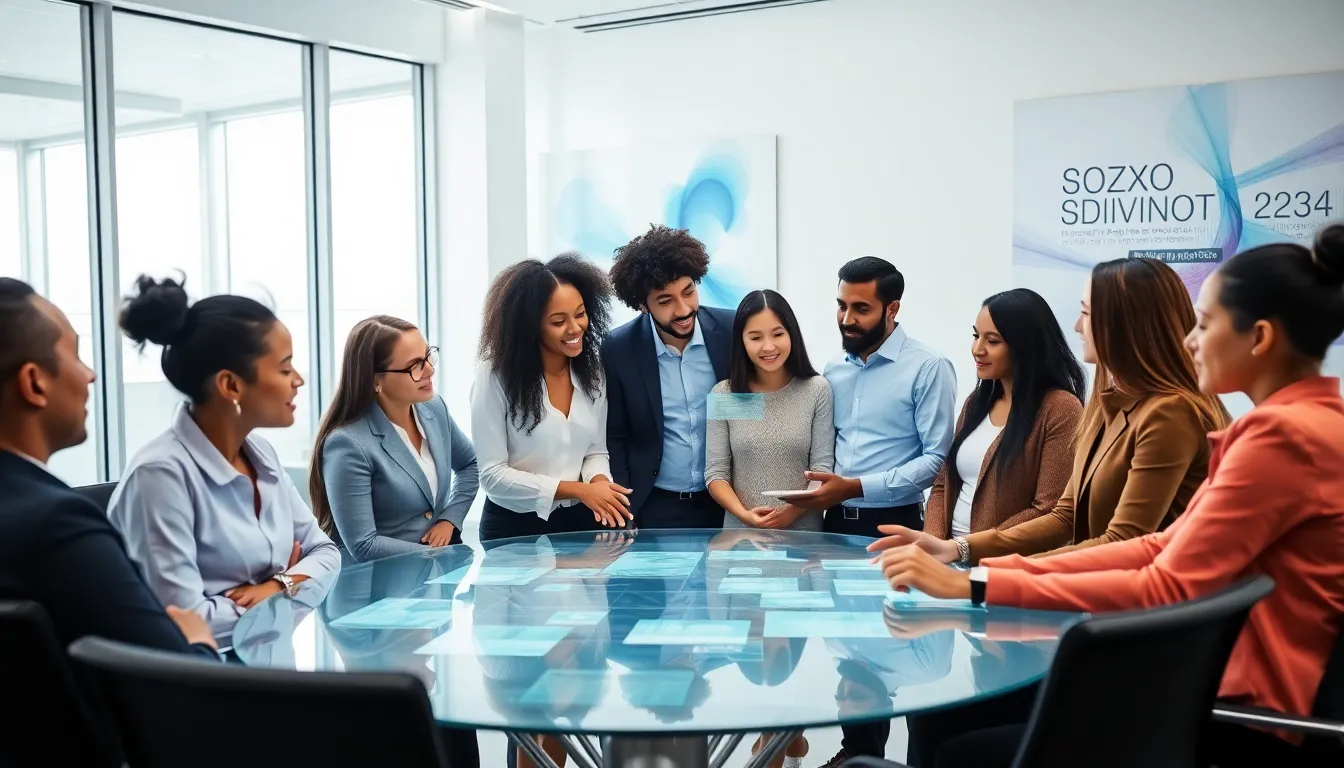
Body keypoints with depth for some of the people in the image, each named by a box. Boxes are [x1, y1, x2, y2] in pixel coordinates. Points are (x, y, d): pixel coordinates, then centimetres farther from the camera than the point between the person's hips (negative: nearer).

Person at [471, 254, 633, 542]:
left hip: (579, 520, 4)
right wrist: (579, 489, -21)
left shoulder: (591, 370, -1)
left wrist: (598, 482, -18)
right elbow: (492, 475, -16)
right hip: (515, 527, -3)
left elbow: (596, 451, 5)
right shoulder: (496, 377, -15)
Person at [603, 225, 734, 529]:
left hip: (727, 502, 1)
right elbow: (614, 439, -1)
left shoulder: (732, 331, -10)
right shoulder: (619, 350, -11)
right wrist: (622, 511, -5)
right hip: (654, 508, -1)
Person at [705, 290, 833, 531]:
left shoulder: (817, 390, -4)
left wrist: (795, 510, -21)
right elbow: (715, 473, -3)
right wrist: (743, 514, -18)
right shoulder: (723, 395, -2)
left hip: (802, 531, 0)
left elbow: (822, 468, -6)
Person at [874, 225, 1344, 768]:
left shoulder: (1284, 433, -19)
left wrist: (973, 584, -21)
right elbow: (1162, 549, 7)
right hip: (1234, 682, 9)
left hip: (1253, 719, -9)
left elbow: (1166, 590, -22)